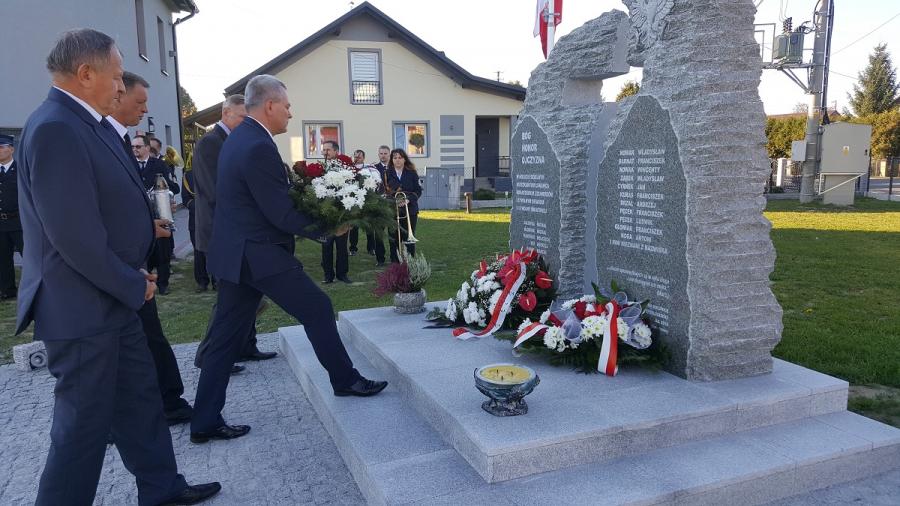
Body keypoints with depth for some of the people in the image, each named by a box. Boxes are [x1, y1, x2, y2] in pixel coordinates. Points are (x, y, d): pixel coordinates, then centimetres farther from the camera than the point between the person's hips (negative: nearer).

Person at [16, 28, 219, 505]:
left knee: (141, 399, 18)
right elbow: (73, 234, -26)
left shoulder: (91, 124, 10)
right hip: (82, 307, -10)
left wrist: (133, 277, 7)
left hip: (112, 298, 10)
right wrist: (133, 285, -14)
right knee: (84, 422, 4)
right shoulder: (55, 128, -22)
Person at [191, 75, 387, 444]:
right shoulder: (259, 147, -20)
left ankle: (205, 423, 19)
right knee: (318, 309, 6)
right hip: (260, 255, -10)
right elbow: (281, 213, -20)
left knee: (225, 338, 12)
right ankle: (345, 380, 22)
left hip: (234, 252, 10)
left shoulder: (238, 138, 12)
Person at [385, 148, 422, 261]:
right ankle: (395, 264, 7)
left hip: (410, 210, 0)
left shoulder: (412, 173, 6)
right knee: (394, 239, -1)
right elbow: (383, 192, 1)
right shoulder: (387, 174, 6)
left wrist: (409, 199, -14)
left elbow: (418, 191, 3)